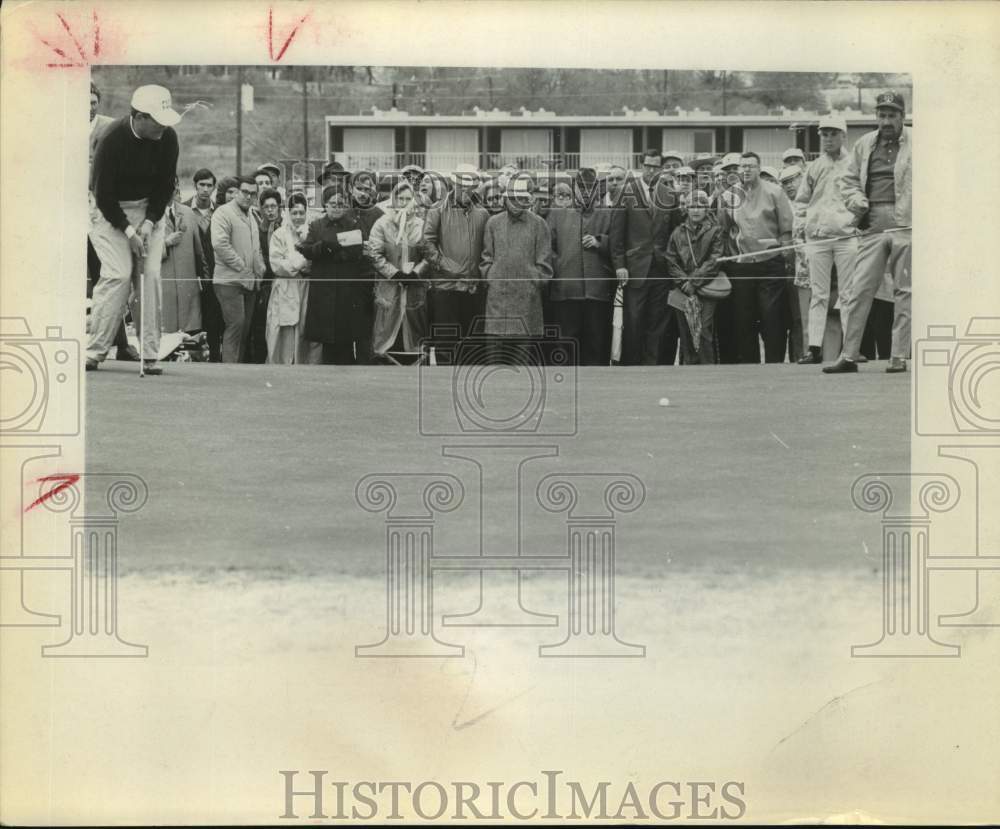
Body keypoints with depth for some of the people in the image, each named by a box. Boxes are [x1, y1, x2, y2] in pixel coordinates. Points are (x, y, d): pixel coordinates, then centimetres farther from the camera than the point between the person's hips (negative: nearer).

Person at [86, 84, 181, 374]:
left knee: (151, 275, -9)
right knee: (118, 275, -17)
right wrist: (128, 230, -20)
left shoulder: (167, 138, -11)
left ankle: (149, 355, -5)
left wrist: (149, 222, -12)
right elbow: (103, 195, -17)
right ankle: (94, 351, -9)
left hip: (150, 210, 4)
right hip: (111, 211, -4)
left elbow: (166, 186, -2)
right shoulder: (112, 140, -23)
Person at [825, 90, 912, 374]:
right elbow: (848, 180, 21)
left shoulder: (916, 143, 3)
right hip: (873, 227, 3)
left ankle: (899, 356, 8)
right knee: (859, 289, -2)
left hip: (905, 226, -3)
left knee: (904, 291, 2)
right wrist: (856, 201, 1)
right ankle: (849, 356, 1)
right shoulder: (864, 144, 15)